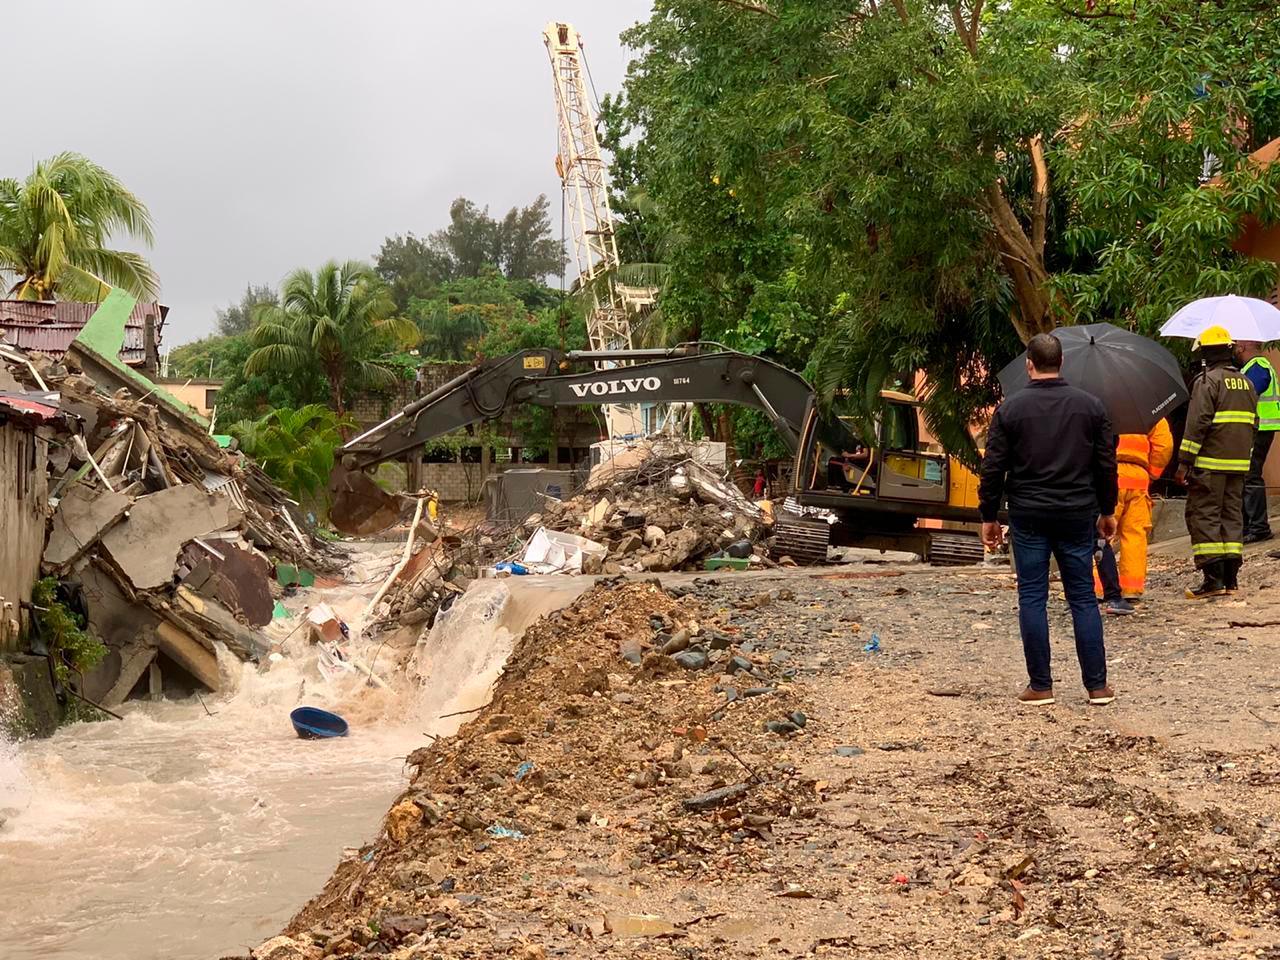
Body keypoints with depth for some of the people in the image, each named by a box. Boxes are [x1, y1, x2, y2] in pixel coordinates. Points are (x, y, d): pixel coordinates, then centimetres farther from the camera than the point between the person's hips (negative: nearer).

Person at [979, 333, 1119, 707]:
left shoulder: (1010, 409, -4)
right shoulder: (1091, 406, 3)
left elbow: (993, 468, -4)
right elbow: (1106, 465, 6)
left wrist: (988, 516, 5)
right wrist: (1107, 511, 17)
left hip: (1028, 516, -2)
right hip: (1078, 514, 2)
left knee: (1032, 598, 4)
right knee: (1083, 598, 8)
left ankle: (1040, 686, 5)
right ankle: (1097, 685, 9)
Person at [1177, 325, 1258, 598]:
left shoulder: (1207, 381, -10)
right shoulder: (1246, 383, 15)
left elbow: (1197, 424, -16)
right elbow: (1253, 422, 18)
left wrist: (1184, 462, -14)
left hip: (1210, 463, -7)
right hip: (1239, 463, 7)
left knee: (1204, 516, -4)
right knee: (1232, 515, 11)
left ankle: (1213, 578, -11)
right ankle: (1230, 578, 11)